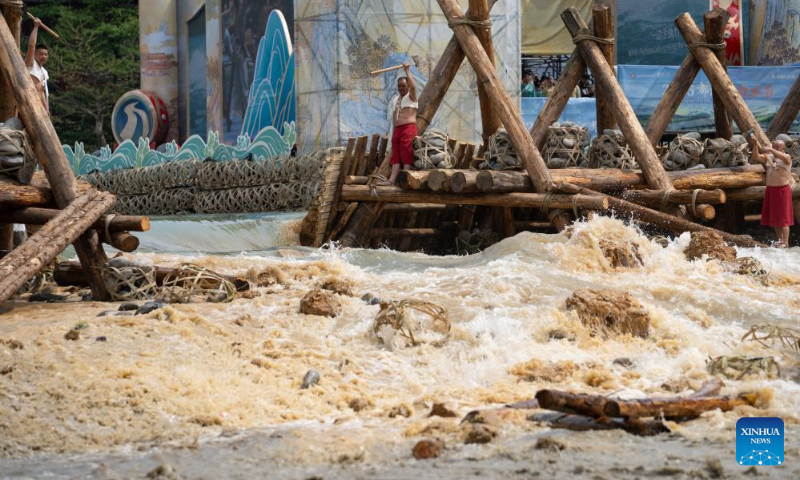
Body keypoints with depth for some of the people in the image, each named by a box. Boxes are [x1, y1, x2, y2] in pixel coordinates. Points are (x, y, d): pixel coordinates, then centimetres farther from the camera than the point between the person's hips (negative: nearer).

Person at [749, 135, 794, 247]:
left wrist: (770, 150, -40)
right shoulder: (769, 157, 10)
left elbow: (782, 156, -31)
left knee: (783, 217, -6)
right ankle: (780, 239, 21)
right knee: (774, 217, 11)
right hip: (770, 189, 7)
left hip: (782, 190, -7)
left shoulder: (787, 157, -7)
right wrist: (755, 144, -14)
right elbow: (756, 157, 0)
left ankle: (785, 242, -5)